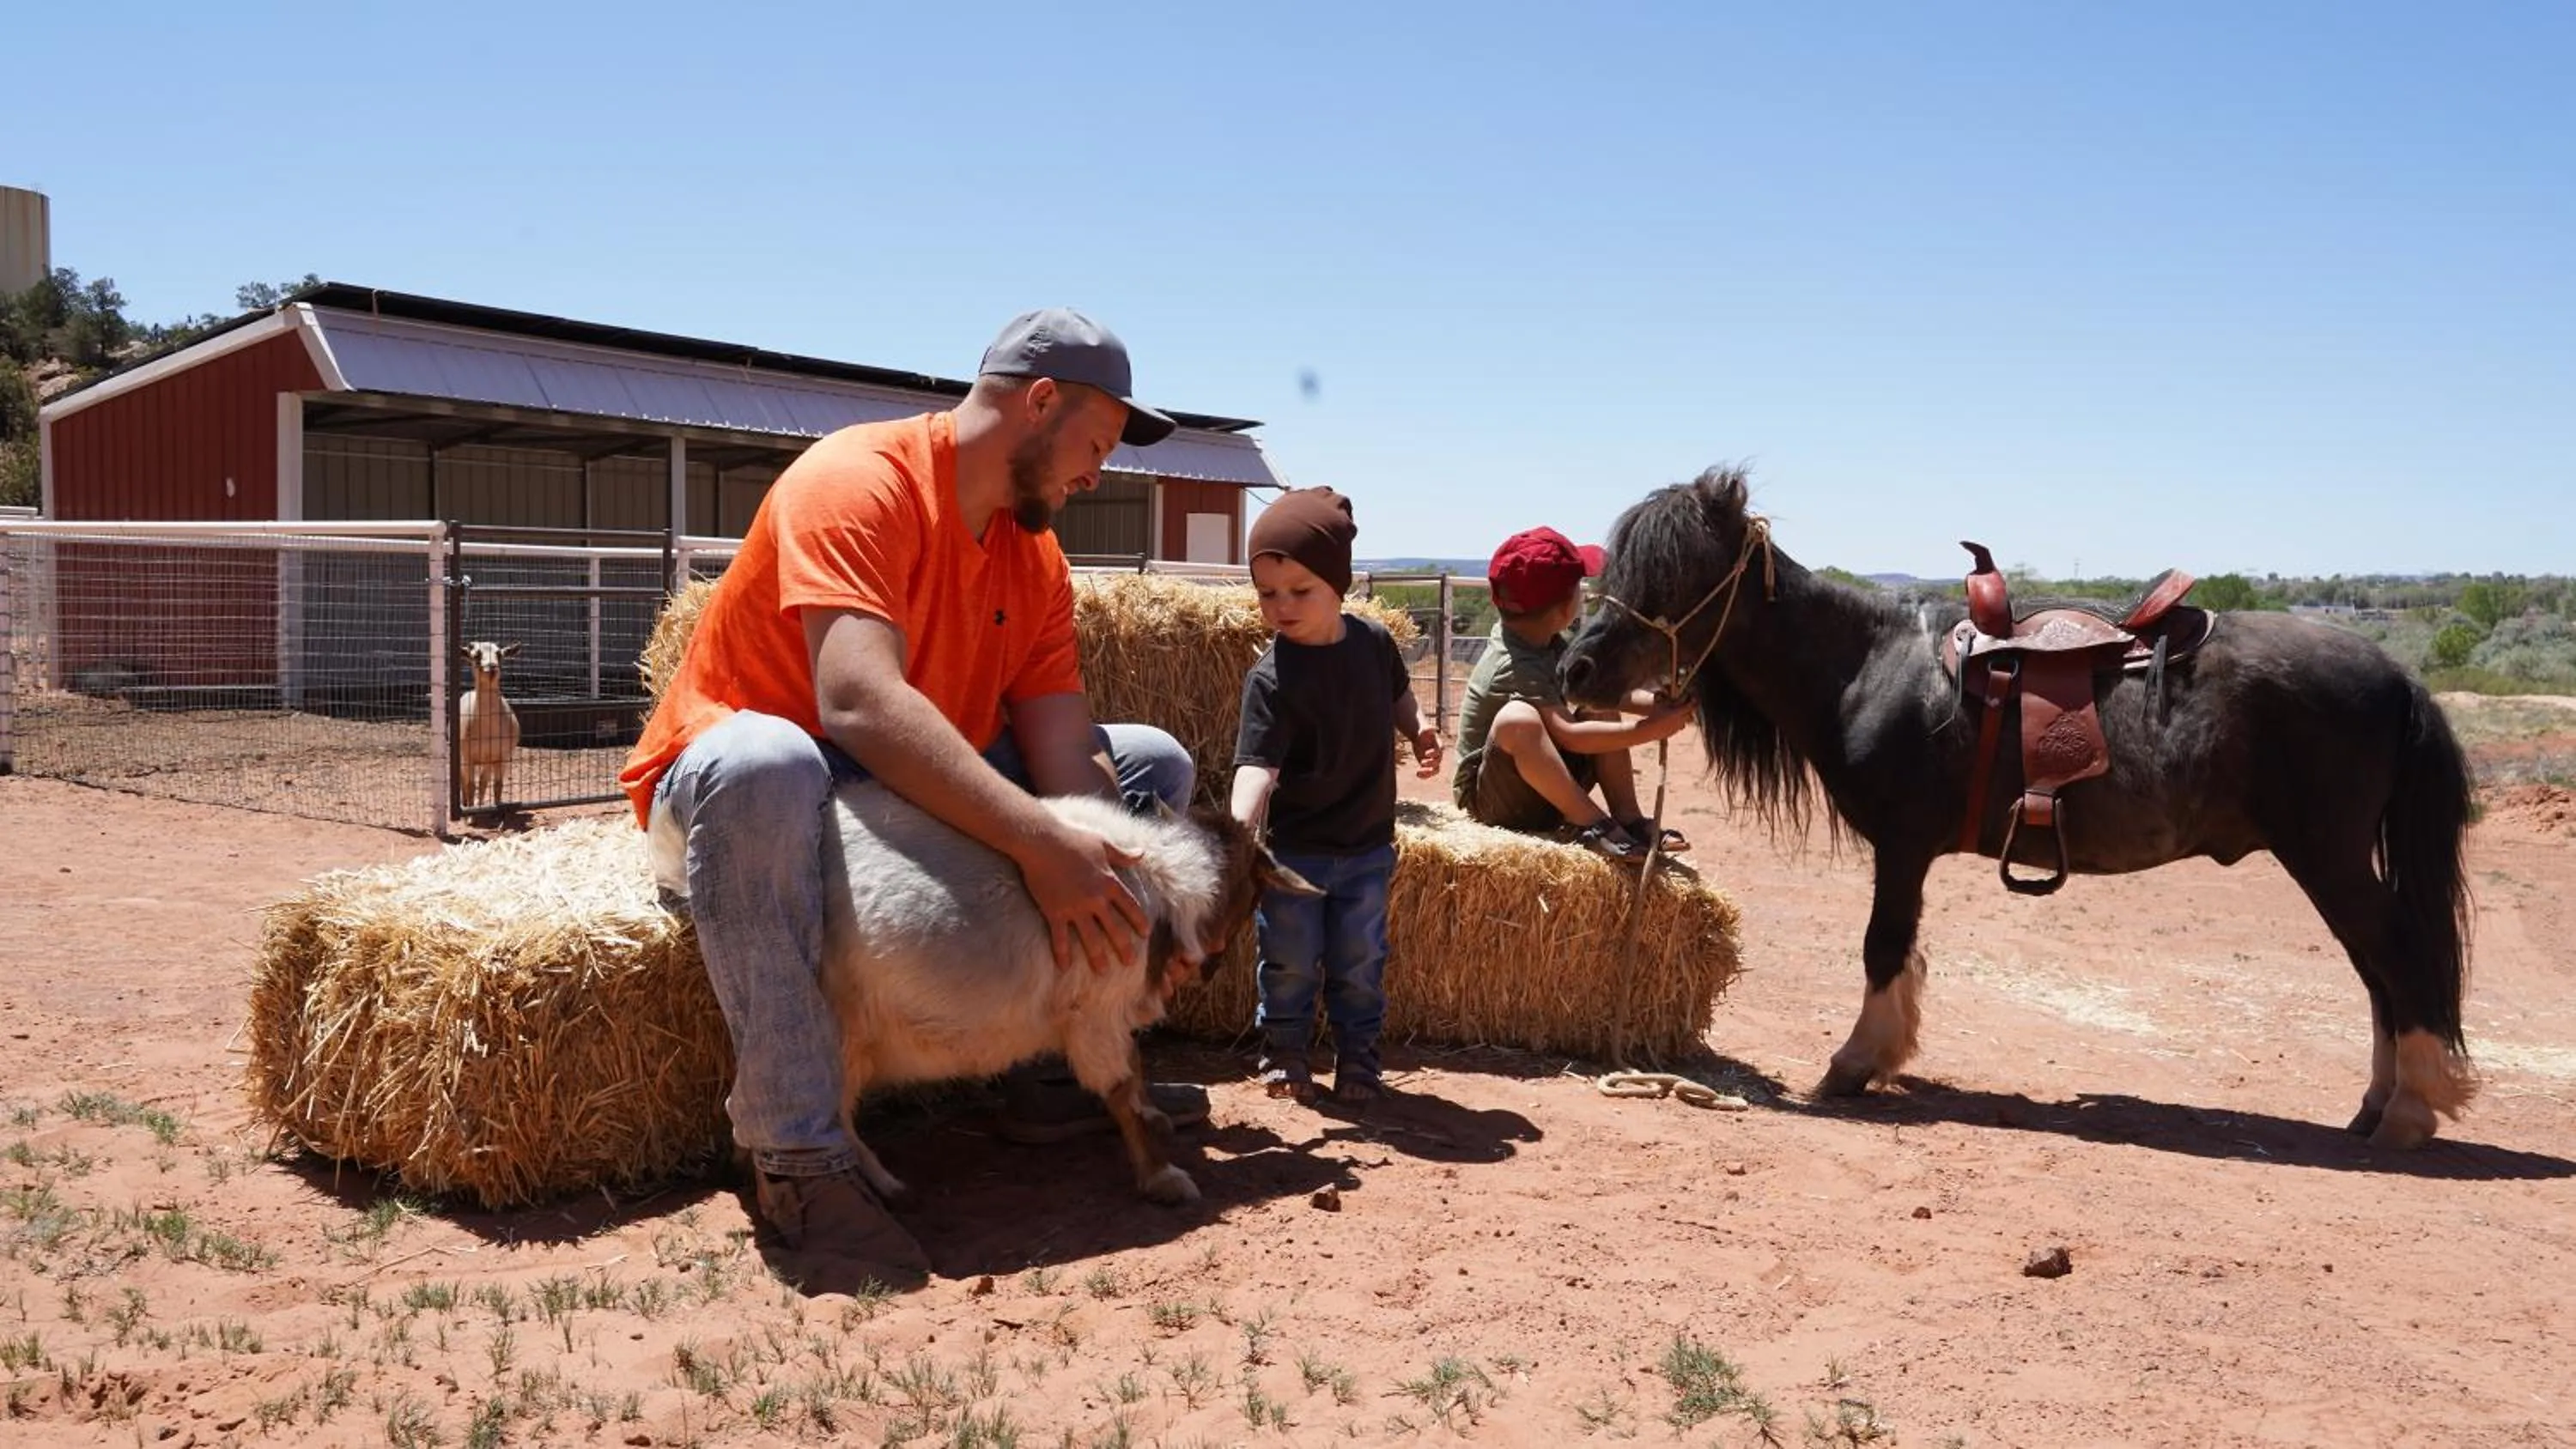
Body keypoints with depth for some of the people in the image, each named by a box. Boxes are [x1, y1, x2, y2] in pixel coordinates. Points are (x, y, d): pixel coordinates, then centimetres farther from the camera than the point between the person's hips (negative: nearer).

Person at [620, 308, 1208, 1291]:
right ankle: (797, 1155, -35)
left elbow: (1064, 760, -6)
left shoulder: (1036, 560, 3)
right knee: (764, 763, -43)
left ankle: (1052, 1072, -2)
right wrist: (1038, 842, -40)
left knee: (1151, 765, 2)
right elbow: (859, 703, -36)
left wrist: (1115, 897, -23)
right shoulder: (855, 482, -21)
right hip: (719, 786, -7)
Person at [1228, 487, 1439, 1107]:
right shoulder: (1271, 678, -19)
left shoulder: (1375, 642, -4)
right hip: (1294, 850, -3)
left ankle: (1359, 1056, 27)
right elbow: (1258, 764, -30)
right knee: (1290, 961, 9)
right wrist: (1241, 831, -43)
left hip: (1368, 845, 3)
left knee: (1359, 962, 12)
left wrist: (1420, 731, 5)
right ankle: (1285, 1051, 29)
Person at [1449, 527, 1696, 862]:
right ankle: (1593, 824, -27)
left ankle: (1628, 819, -6)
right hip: (1490, 797, -9)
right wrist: (1650, 730, -32)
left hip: (1543, 788, 9)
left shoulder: (1542, 640, 2)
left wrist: (1655, 705, -12)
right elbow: (1570, 735, -32)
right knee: (1518, 719, -36)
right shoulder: (1515, 667, -25)